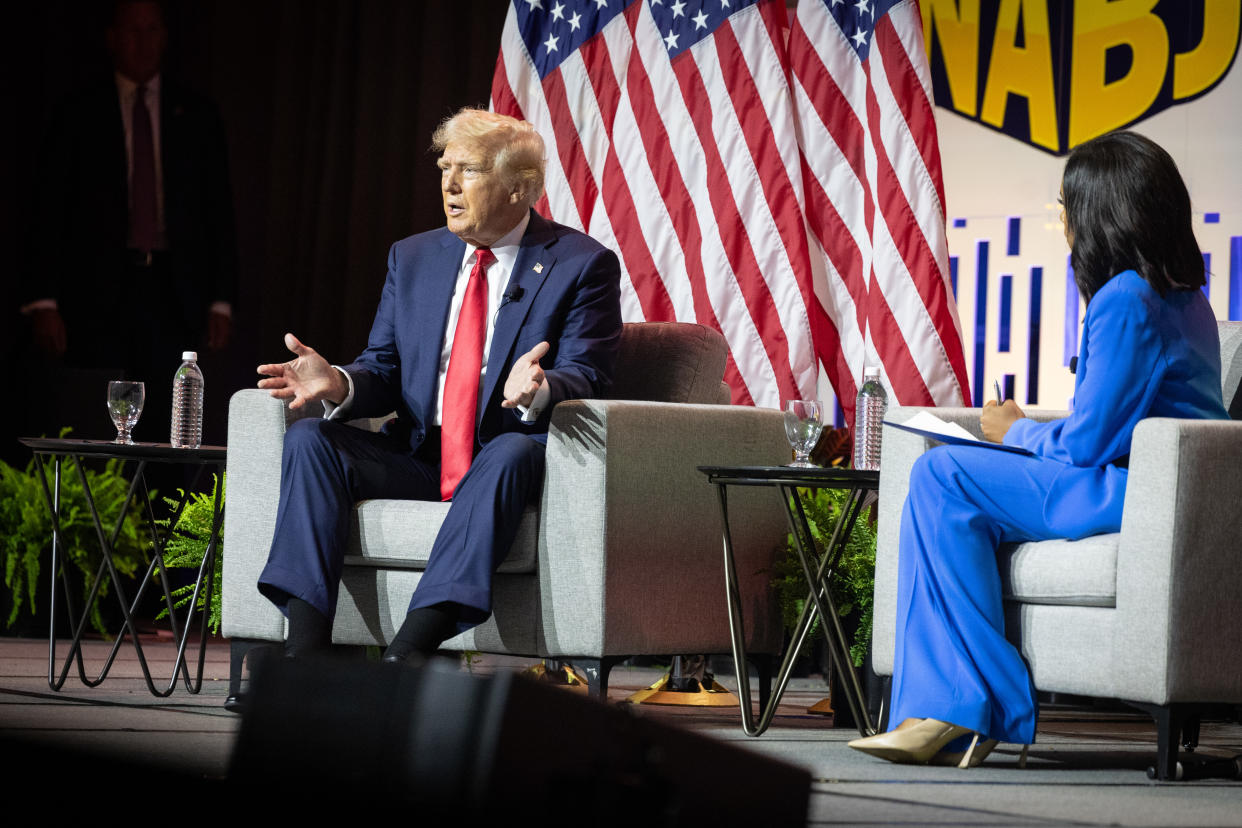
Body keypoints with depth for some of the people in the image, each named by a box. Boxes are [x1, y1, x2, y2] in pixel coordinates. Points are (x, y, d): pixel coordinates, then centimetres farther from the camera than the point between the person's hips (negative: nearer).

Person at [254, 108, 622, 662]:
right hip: (417, 459, 5)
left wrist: (539, 389, -35)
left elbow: (586, 378, -10)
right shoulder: (413, 258, 14)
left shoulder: (583, 265, -1)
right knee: (309, 438, -18)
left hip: (514, 458, -5)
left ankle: (409, 649, -50)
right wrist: (338, 384, -14)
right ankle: (304, 650, -31)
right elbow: (384, 370, 11)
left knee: (510, 452, -38)